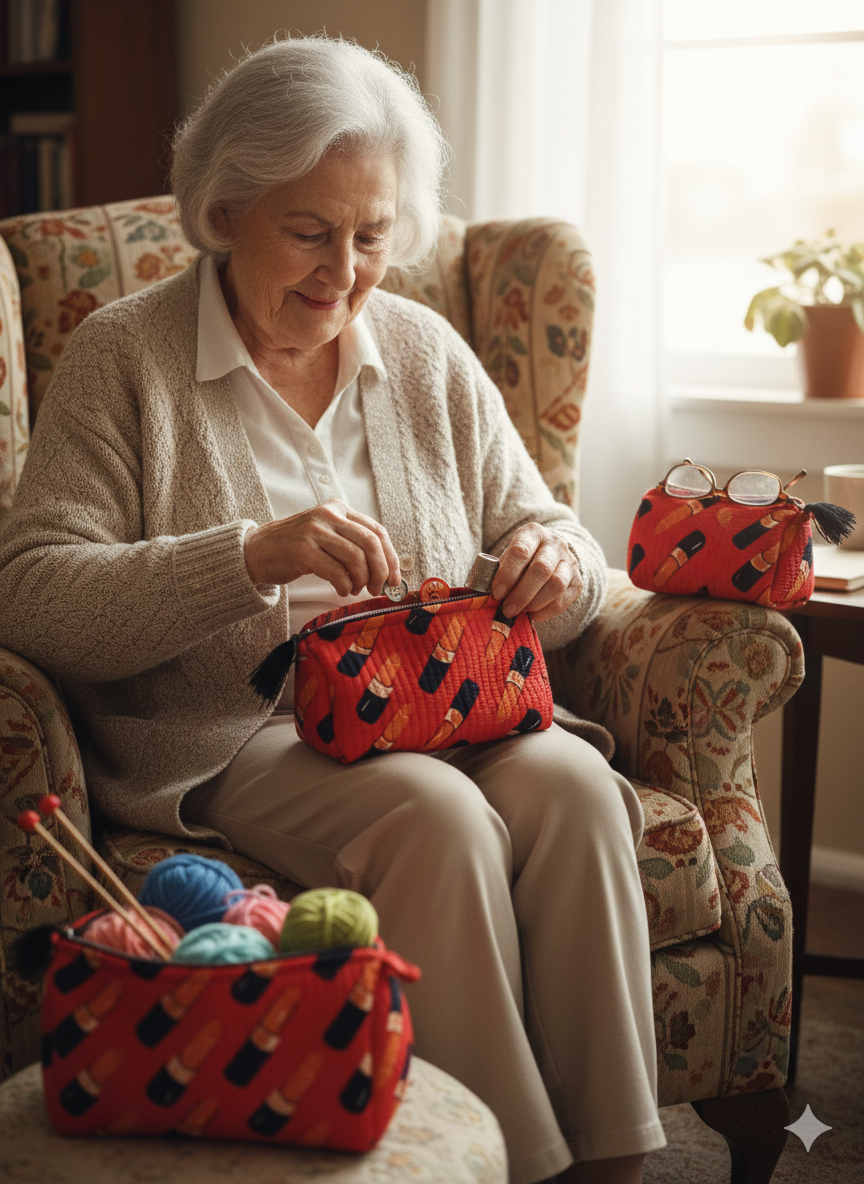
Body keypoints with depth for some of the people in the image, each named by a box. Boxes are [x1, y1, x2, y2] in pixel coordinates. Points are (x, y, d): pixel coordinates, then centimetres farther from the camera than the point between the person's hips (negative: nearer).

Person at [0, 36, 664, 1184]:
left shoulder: (425, 352, 11)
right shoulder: (125, 356, -2)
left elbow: (541, 529, 14)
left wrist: (562, 561, -12)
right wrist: (252, 558, -26)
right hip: (226, 742, -4)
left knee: (571, 784, -26)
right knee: (437, 815, -31)